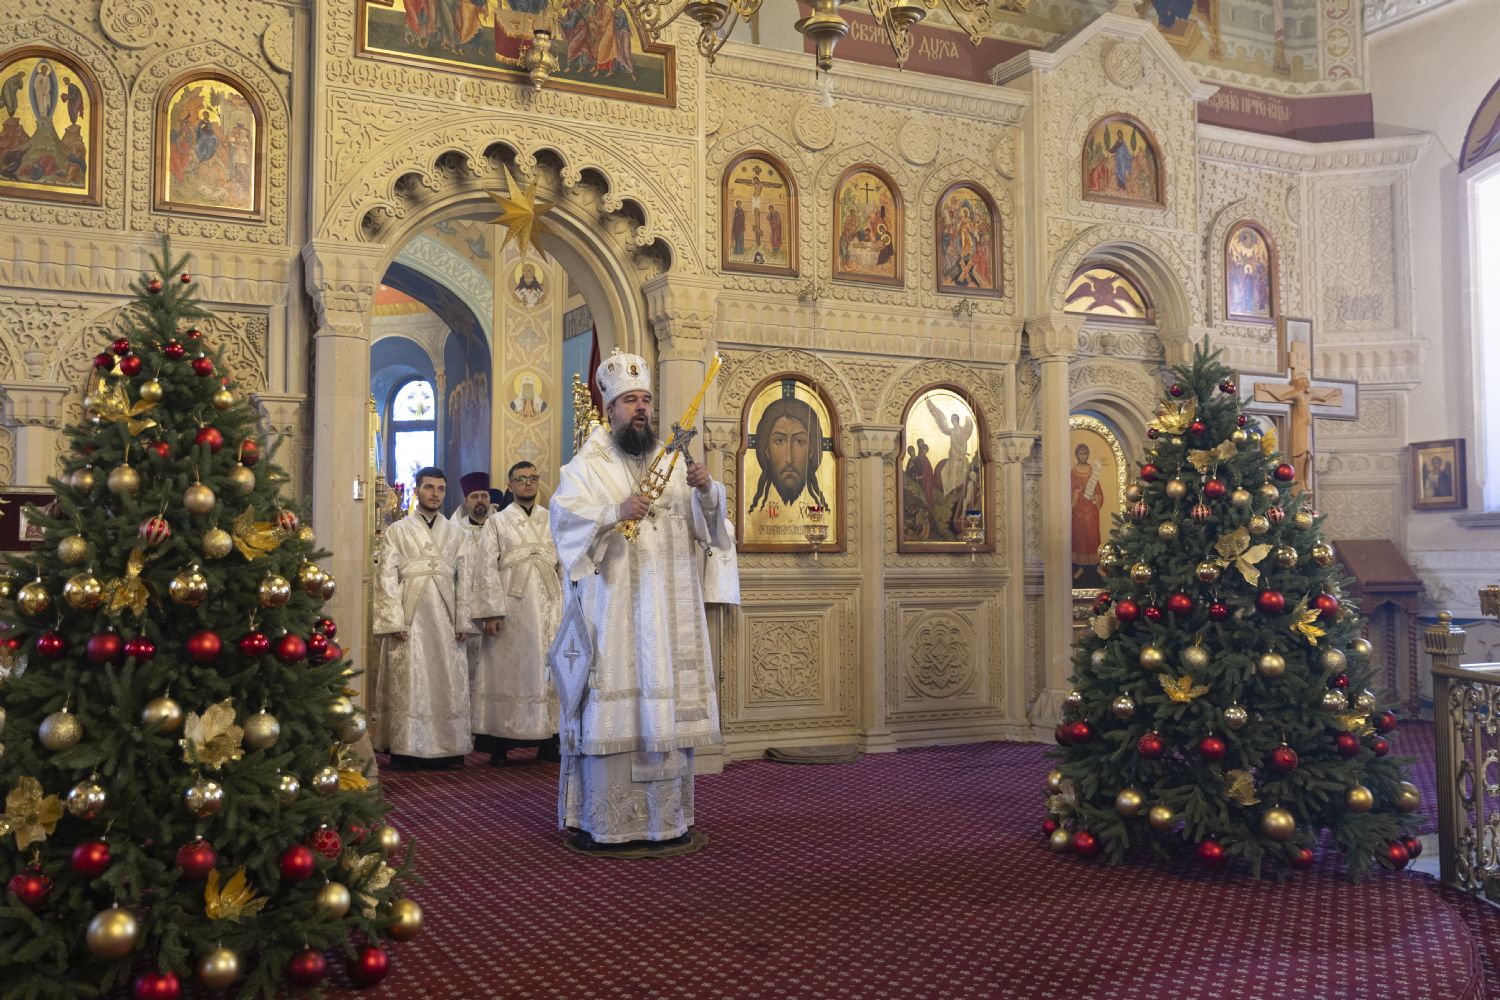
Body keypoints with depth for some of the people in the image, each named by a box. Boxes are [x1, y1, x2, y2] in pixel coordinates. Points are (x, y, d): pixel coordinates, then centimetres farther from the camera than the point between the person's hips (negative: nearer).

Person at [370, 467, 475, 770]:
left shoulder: (455, 533, 15)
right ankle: (405, 750, 2)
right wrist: (394, 620, -10)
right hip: (410, 616, -3)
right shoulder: (397, 530, 7)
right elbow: (387, 577, 0)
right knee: (408, 682, -3)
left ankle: (448, 748, 8)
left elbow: (463, 579, 11)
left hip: (445, 618, 3)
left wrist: (463, 621, 2)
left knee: (450, 682, 2)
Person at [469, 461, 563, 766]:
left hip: (549, 606, 3)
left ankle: (547, 741, 11)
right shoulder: (497, 522, 5)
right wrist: (491, 612, -11)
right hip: (510, 608, -3)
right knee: (507, 671, -1)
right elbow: (486, 569, -2)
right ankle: (500, 745, 4)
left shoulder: (553, 521, 13)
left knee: (547, 670, 3)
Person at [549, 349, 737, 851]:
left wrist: (706, 491, -14)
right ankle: (599, 820, 3)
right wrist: (615, 512, -25)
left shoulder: (674, 462, 15)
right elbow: (564, 515, -10)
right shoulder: (588, 465, 4)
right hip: (611, 608, -4)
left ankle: (666, 818, 13)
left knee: (667, 706, 4)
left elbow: (707, 521, 7)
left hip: (668, 612, 4)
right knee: (609, 707, -5)